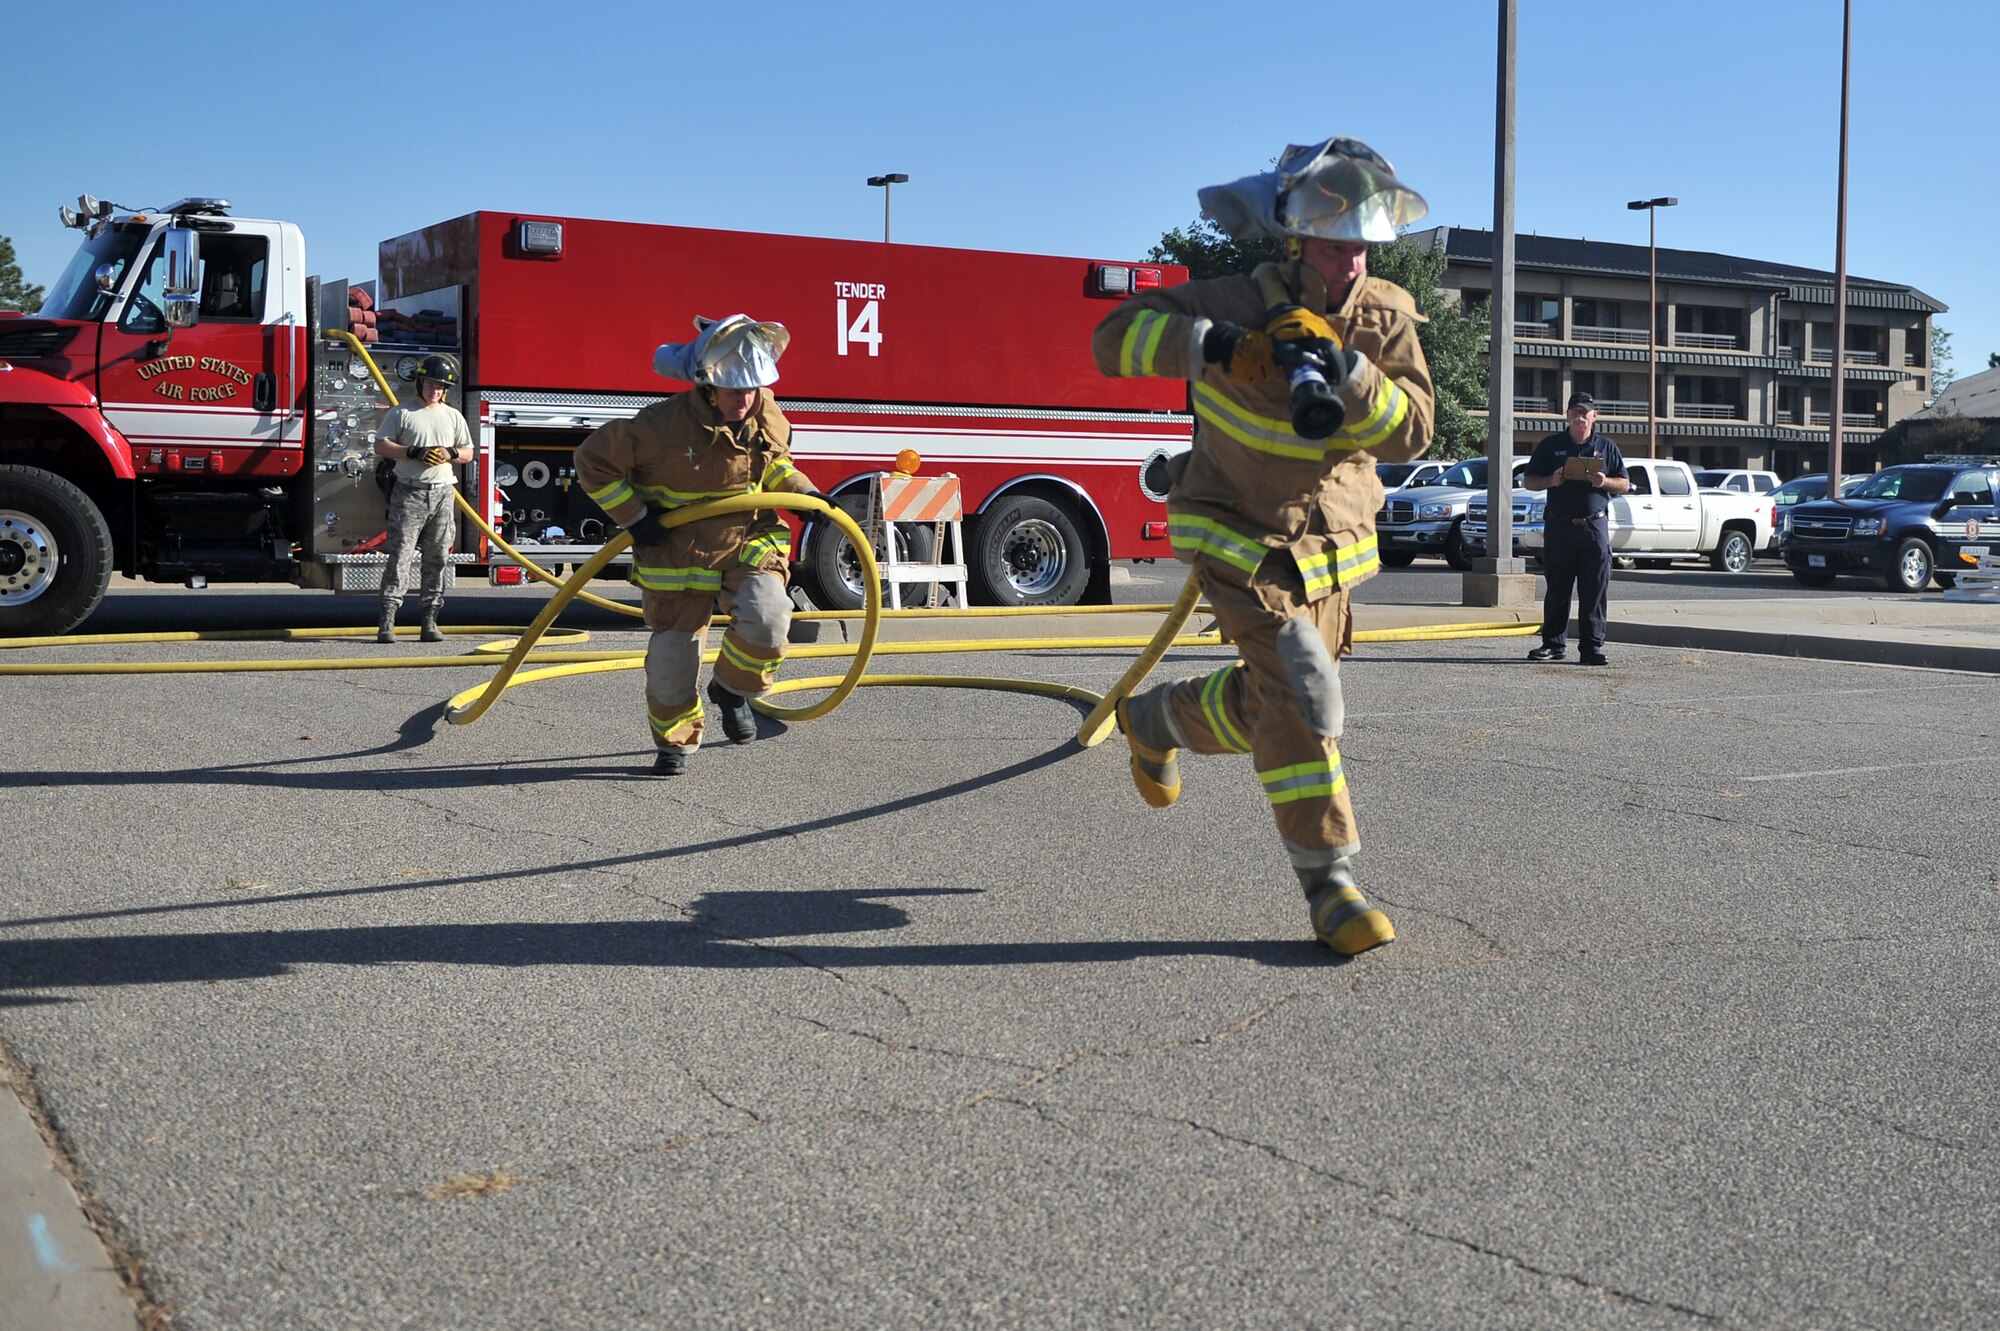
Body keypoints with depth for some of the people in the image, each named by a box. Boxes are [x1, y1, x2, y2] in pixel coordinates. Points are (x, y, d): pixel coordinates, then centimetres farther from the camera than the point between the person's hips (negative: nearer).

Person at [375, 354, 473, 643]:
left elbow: (468, 453, 18)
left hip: (442, 494, 4)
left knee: (437, 559, 4)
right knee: (400, 555, -9)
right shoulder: (401, 413, 4)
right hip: (409, 492, -4)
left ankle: (430, 621, 8)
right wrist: (414, 452, -14)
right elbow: (381, 446, -1)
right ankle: (387, 621, -11)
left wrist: (450, 453, -5)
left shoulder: (453, 416, 15)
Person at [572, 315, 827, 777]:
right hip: (678, 554, -2)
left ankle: (733, 688, 5)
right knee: (672, 656, 3)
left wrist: (802, 491, 2)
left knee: (766, 618, -25)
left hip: (749, 543, 3)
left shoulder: (768, 419, -4)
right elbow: (594, 460, -12)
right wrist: (634, 516, -13)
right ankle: (674, 744, 27)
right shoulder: (663, 425, -21)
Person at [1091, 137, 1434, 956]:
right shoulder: (1239, 303, -19)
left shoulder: (1386, 318, -7)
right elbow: (1115, 337, -25)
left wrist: (1347, 375, -34)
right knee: (1301, 692, -20)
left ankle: (1155, 719, 46)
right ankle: (1328, 886, -14)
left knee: (1266, 703, 15)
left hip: (1330, 543, 6)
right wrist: (1219, 347, -39)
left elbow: (1411, 432, -16)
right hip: (1241, 541, -5)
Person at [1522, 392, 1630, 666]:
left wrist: (1605, 482, -9)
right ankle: (1552, 643, 11)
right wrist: (1552, 481, -9)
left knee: (1595, 591, -3)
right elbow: (1528, 480, 10)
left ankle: (1592, 647, 0)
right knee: (1557, 589, 3)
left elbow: (1624, 485, 12)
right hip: (1559, 527, 0)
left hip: (1595, 527, 0)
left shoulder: (1606, 447, 12)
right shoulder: (1550, 445, 10)